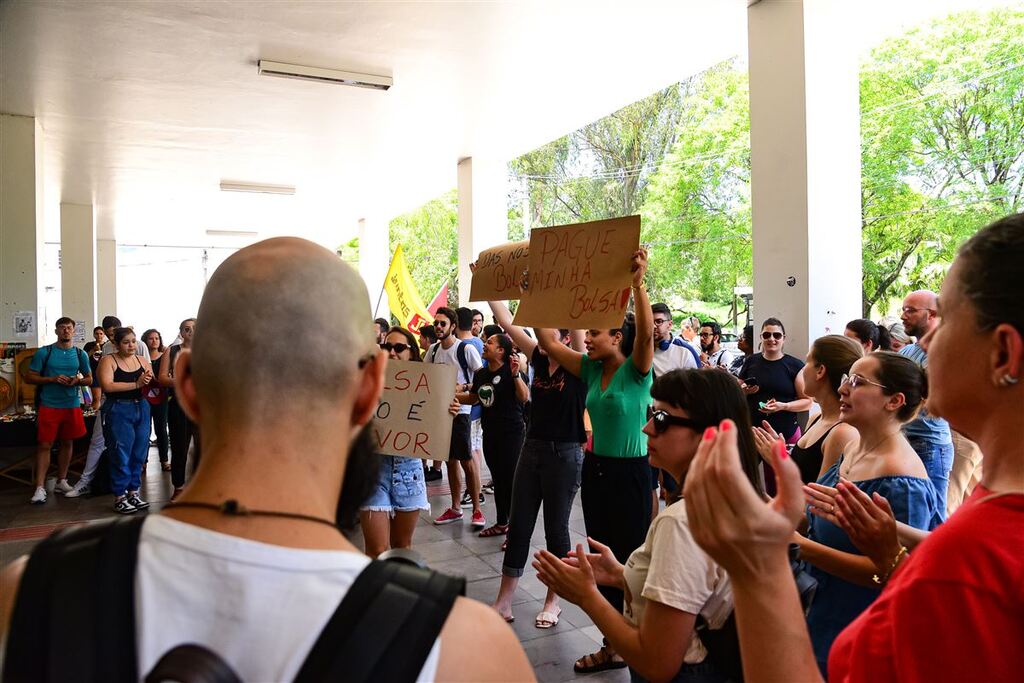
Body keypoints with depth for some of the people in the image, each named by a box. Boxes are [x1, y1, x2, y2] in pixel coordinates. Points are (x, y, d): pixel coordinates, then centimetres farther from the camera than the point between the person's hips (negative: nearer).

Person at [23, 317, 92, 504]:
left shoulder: (80, 354, 5)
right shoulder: (44, 353, -3)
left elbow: (89, 379, 13)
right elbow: (29, 377, -3)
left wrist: (77, 381, -9)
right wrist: (52, 379, -17)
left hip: (72, 405, 3)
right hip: (49, 406, -3)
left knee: (67, 442, 11)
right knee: (44, 445, -3)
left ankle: (61, 481, 24)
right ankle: (40, 488, -2)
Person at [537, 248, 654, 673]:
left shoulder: (636, 369, -12)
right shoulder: (591, 368, 6)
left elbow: (646, 332, -31)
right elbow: (549, 342, 5)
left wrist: (637, 282, -42)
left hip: (629, 473, -7)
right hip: (594, 469, 7)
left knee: (630, 560, 2)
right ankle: (614, 646, 28)